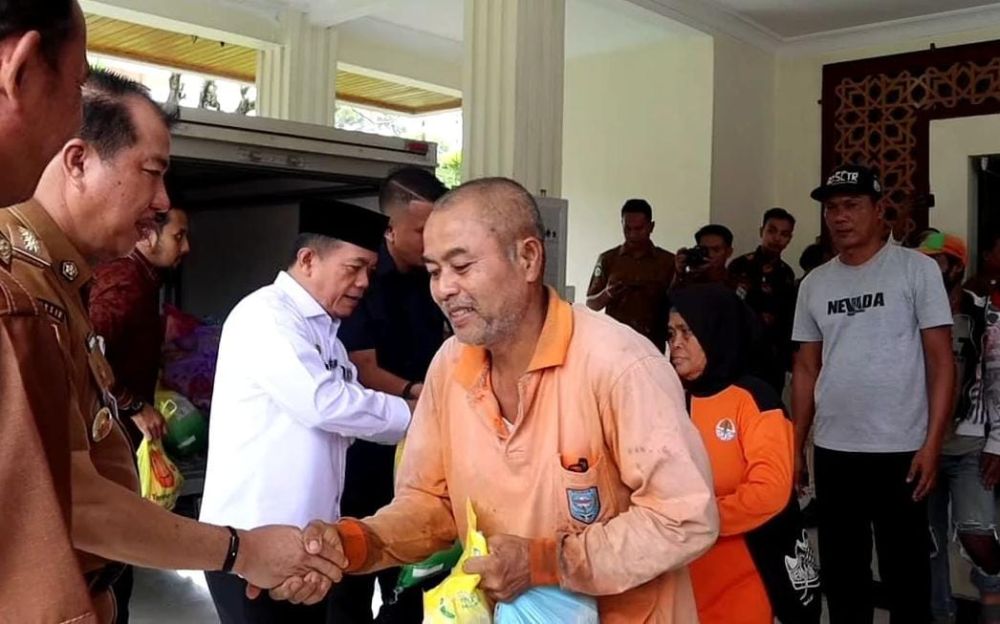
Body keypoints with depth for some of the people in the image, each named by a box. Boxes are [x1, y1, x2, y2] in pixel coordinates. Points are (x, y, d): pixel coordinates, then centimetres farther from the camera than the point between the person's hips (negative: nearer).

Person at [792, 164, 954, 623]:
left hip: (900, 449, -4)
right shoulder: (814, 284, 9)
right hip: (832, 451, 4)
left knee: (905, 573, 7)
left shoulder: (917, 269, -2)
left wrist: (932, 442, -12)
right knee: (841, 572, 14)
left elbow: (941, 360, -5)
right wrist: (795, 445, 9)